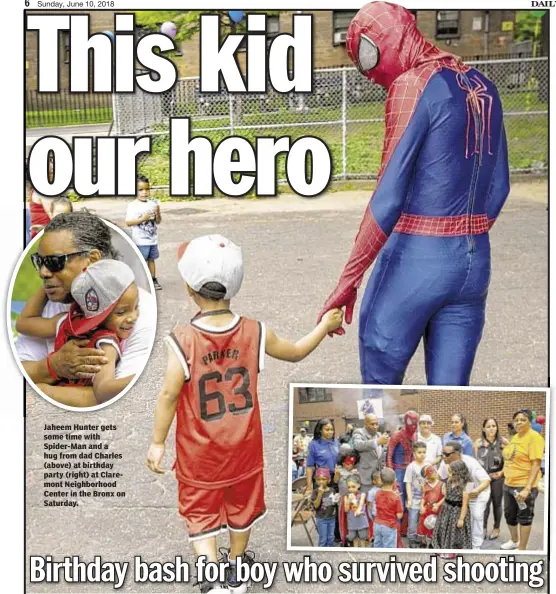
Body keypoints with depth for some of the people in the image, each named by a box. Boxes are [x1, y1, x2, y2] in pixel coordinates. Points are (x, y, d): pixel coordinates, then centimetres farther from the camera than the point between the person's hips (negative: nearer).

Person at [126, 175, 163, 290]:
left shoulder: (153, 204, 1)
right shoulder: (132, 206, -12)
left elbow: (158, 222, 6)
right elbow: (128, 222, -15)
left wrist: (157, 213, -14)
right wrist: (142, 219, -23)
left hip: (153, 239, 5)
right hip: (140, 241, -5)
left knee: (151, 259, 15)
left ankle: (153, 280, 25)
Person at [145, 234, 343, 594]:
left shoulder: (183, 340, -24)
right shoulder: (255, 333, -15)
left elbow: (169, 396, -20)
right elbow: (296, 352, 2)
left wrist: (158, 443, -7)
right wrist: (325, 326, 18)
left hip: (199, 453, -3)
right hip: (243, 447, 3)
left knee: (201, 511, 14)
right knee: (242, 504, 24)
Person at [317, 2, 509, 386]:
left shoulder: (412, 85, -11)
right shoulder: (482, 86, 11)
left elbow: (389, 197, -17)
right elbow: (498, 187, 15)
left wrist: (349, 281, -14)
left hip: (416, 261, -7)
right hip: (474, 263, 7)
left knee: (379, 385, 10)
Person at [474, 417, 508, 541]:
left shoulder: (503, 442, -8)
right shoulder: (478, 442, -1)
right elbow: (476, 460, 7)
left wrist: (502, 472, -13)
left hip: (498, 477, -1)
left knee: (497, 503, 10)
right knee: (484, 503, -1)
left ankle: (496, 528, 27)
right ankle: (483, 528, 14)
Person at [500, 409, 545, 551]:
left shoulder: (534, 437, -16)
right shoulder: (515, 437, 9)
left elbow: (536, 464, -21)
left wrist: (527, 488, -25)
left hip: (524, 486, -8)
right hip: (509, 484, 8)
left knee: (524, 517, 6)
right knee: (509, 515, 20)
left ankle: (522, 548, 19)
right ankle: (514, 541, 40)